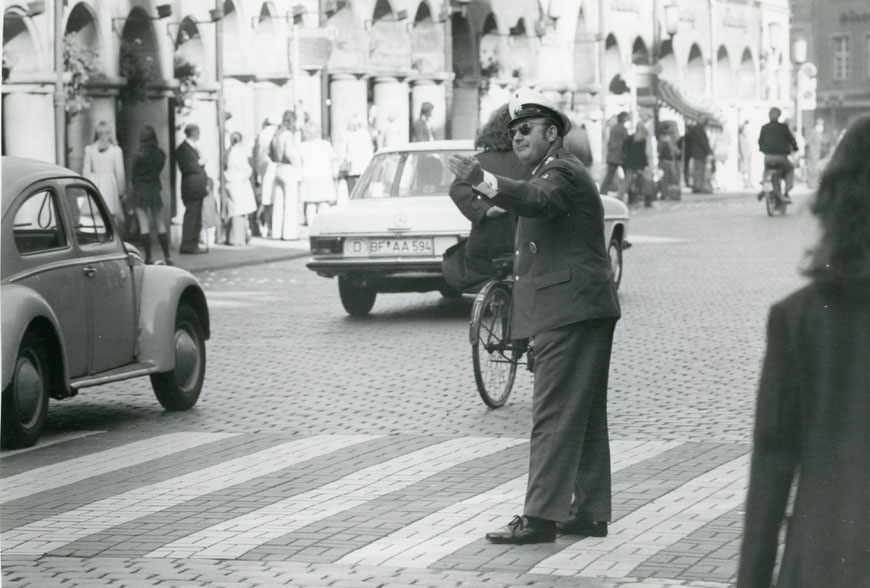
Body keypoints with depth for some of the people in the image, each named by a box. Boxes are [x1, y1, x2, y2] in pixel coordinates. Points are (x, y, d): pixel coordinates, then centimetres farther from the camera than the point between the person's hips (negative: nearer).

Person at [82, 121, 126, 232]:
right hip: (110, 185, -2)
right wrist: (121, 192, 6)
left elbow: (86, 171, 4)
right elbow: (119, 173, -2)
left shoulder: (89, 150, 0)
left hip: (94, 185, 2)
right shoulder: (116, 150, -5)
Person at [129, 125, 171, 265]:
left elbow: (133, 174, -5)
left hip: (140, 190, -4)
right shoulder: (161, 154, -3)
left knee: (144, 225, -1)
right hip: (155, 189, 4)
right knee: (160, 224, 11)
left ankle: (148, 257, -2)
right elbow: (159, 170, 5)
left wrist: (132, 186, 12)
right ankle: (167, 257, 12)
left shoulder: (139, 156, -14)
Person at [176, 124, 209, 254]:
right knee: (191, 216, -11)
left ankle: (193, 245, 14)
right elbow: (185, 167, -19)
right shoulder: (182, 149, -9)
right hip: (191, 188, -10)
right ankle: (187, 245, -10)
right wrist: (199, 163, -10)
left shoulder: (194, 148, 20)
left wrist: (205, 182, 15)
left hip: (198, 188, 10)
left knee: (197, 218, 10)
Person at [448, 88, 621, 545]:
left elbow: (536, 200, -33)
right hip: (579, 312, 11)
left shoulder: (562, 173, -11)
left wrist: (480, 179, -47)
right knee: (584, 416, 11)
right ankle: (589, 512, 15)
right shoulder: (554, 173, 23)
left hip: (569, 311, -11)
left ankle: (540, 516, -15)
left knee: (554, 415, -13)